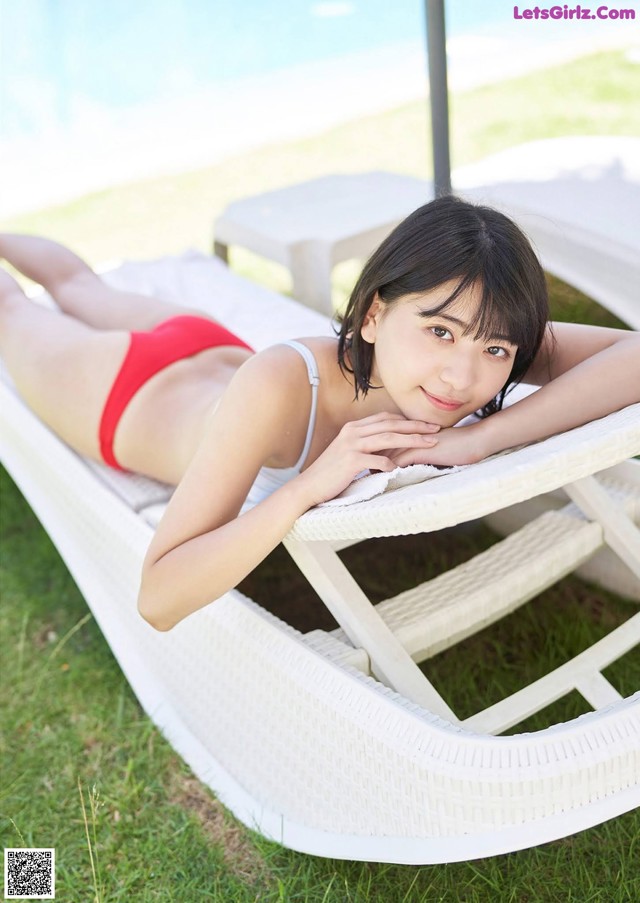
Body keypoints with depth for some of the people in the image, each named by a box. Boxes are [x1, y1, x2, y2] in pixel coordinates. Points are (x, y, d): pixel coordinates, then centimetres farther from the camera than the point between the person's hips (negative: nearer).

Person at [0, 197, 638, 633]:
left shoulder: (478, 332, -38)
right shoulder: (280, 386, -51)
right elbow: (158, 601, -50)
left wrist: (483, 437, -55)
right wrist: (307, 486, -61)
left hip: (216, 349, 5)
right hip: (125, 390, -4)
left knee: (81, 289, 37)